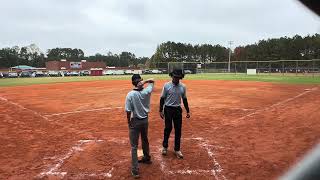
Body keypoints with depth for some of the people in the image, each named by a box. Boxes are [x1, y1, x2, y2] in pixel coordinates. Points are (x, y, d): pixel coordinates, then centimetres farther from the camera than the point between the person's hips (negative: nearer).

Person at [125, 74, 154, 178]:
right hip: (145, 120, 5)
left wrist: (129, 122, -1)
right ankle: (147, 158, 47)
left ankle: (135, 170, 7)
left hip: (135, 121, -4)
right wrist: (145, 81, -11)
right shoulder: (147, 91, -9)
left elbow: (128, 111, -17)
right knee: (145, 140, 27)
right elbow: (152, 81, 9)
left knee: (134, 146, 5)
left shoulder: (130, 94, -19)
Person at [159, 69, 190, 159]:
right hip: (168, 109, -3)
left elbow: (184, 99, 9)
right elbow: (162, 98, -3)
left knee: (178, 129, 6)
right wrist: (161, 111, -6)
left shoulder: (183, 87, 1)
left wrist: (188, 111, 8)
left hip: (178, 109, 3)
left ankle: (177, 149, 20)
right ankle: (165, 146, 27)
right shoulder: (167, 85, -8)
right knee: (168, 128, 6)